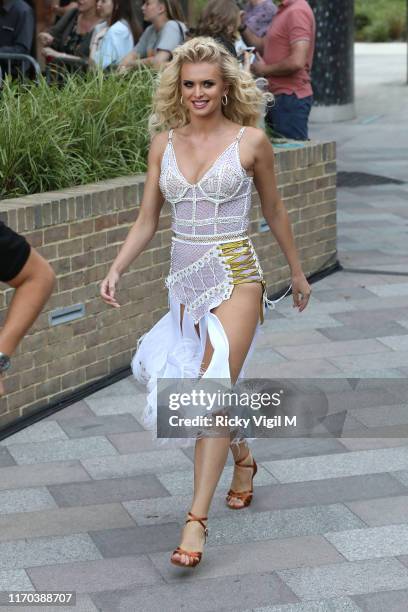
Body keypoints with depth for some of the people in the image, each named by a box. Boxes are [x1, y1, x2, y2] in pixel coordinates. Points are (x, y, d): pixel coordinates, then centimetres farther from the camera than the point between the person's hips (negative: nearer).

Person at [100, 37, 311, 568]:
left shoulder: (250, 141, -3)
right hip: (186, 279, 4)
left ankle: (196, 520, -15)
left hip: (235, 276, -4)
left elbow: (274, 211, 9)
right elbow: (147, 221, 9)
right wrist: (117, 270, -5)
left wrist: (298, 272, 17)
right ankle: (243, 459, 45)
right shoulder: (164, 143, 6)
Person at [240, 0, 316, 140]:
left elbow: (297, 62, -25)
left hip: (291, 98, -10)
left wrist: (265, 70, -11)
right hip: (279, 97, 10)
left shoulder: (297, 11, -16)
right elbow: (264, 46, 20)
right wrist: (242, 27, 5)